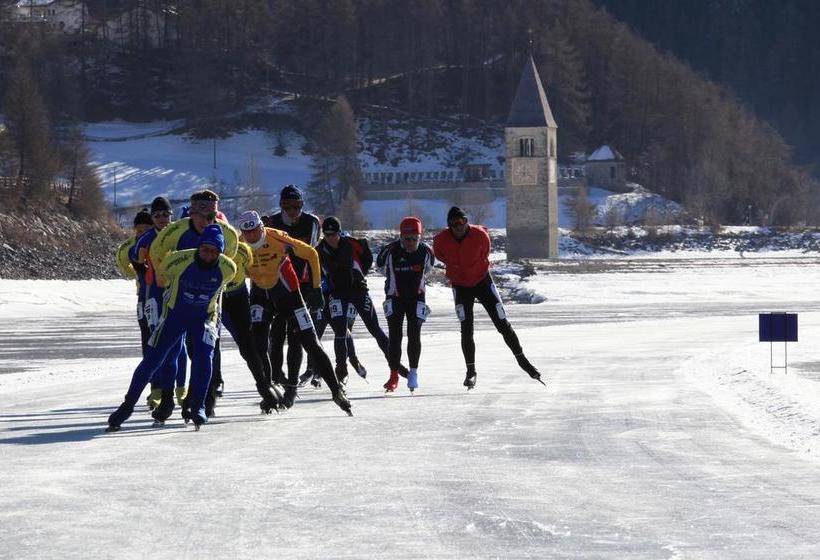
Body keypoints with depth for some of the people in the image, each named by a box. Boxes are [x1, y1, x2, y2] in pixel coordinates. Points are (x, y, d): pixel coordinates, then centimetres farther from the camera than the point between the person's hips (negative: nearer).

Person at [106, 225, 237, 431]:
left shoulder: (228, 269, -18)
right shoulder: (178, 261, -26)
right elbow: (161, 274, -2)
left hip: (204, 316, 1)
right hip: (175, 313, -1)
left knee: (203, 357, -23)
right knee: (153, 359, -4)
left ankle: (197, 406, -11)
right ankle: (128, 405, 8)